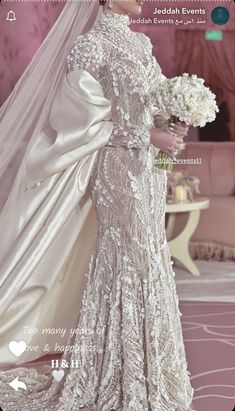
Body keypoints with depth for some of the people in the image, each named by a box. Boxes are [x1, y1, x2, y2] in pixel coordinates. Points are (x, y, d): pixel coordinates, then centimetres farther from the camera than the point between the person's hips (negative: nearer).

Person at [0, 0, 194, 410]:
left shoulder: (141, 43, 13)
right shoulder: (92, 44, -10)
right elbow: (84, 116, -15)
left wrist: (172, 127, -2)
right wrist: (145, 136, -17)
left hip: (149, 166, 8)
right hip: (119, 165, -8)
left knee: (149, 258, 11)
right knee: (127, 261, -3)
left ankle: (147, 370, 23)